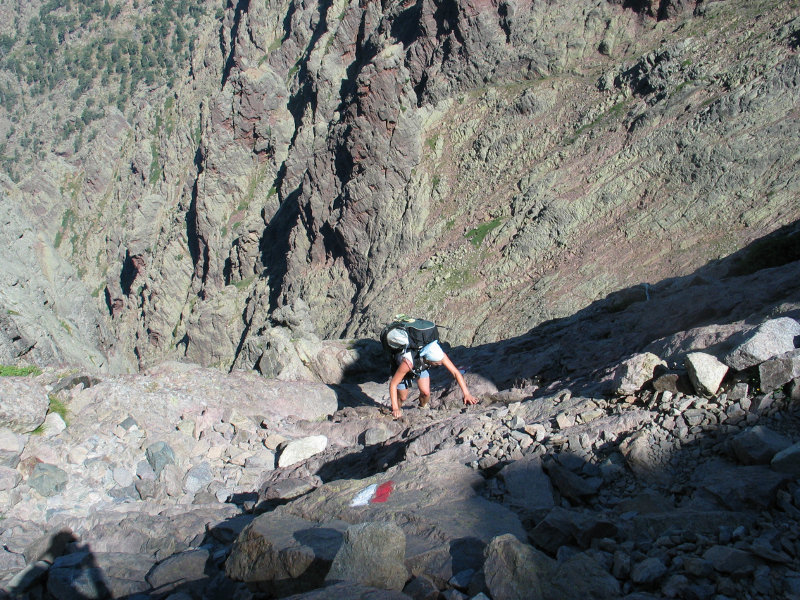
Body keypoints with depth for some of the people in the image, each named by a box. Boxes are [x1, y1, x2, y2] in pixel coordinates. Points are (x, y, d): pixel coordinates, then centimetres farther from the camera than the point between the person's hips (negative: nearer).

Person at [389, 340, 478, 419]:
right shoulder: (408, 362, -47)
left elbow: (456, 372, -27)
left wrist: (466, 394, -30)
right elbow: (393, 384, -38)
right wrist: (395, 409, -41)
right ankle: (396, 413, 29)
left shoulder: (438, 354, -36)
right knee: (403, 397, -3)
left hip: (421, 367, 3)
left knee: (426, 393, -9)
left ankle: (422, 409, 23)